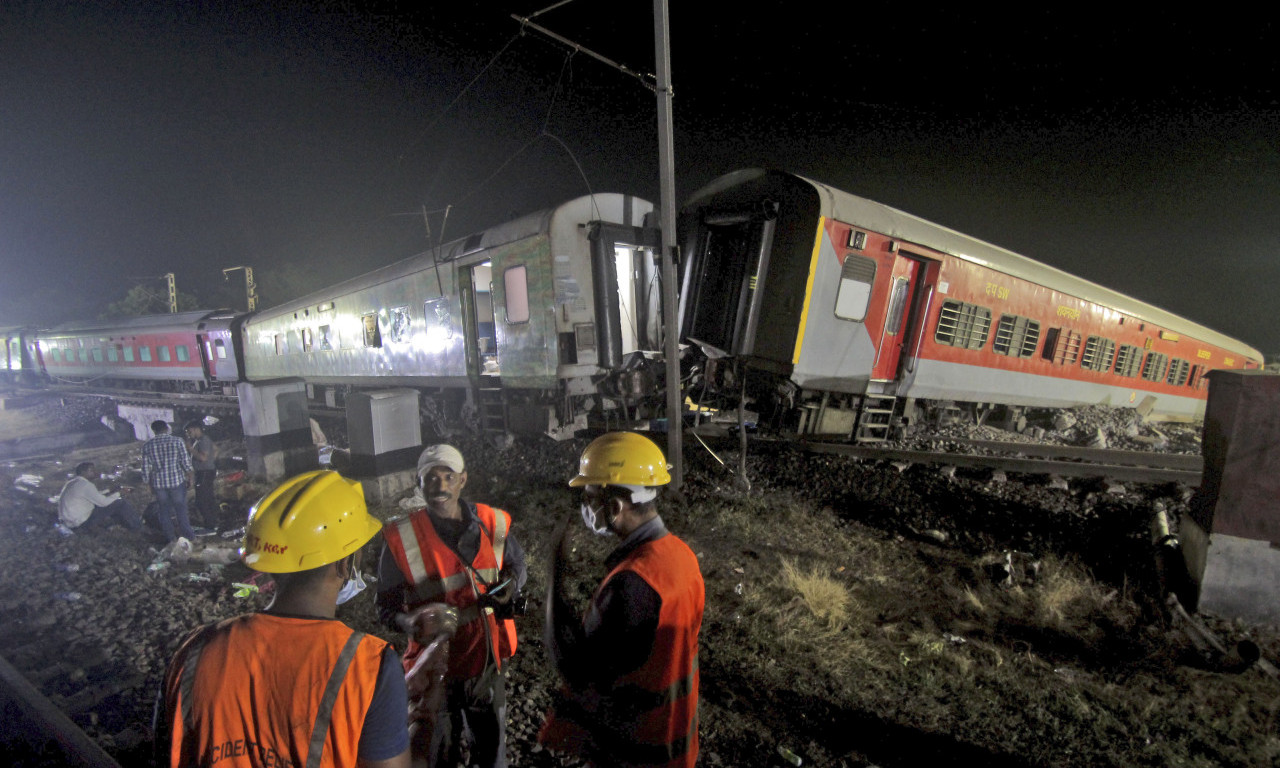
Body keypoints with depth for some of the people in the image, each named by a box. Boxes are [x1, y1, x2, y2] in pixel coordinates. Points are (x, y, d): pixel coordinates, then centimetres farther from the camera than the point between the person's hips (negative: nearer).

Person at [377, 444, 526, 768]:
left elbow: (516, 562, 10)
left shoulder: (494, 523, -8)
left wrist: (510, 587, -11)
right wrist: (410, 623, -29)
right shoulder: (402, 539, -15)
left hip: (489, 659, 3)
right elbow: (386, 607, -9)